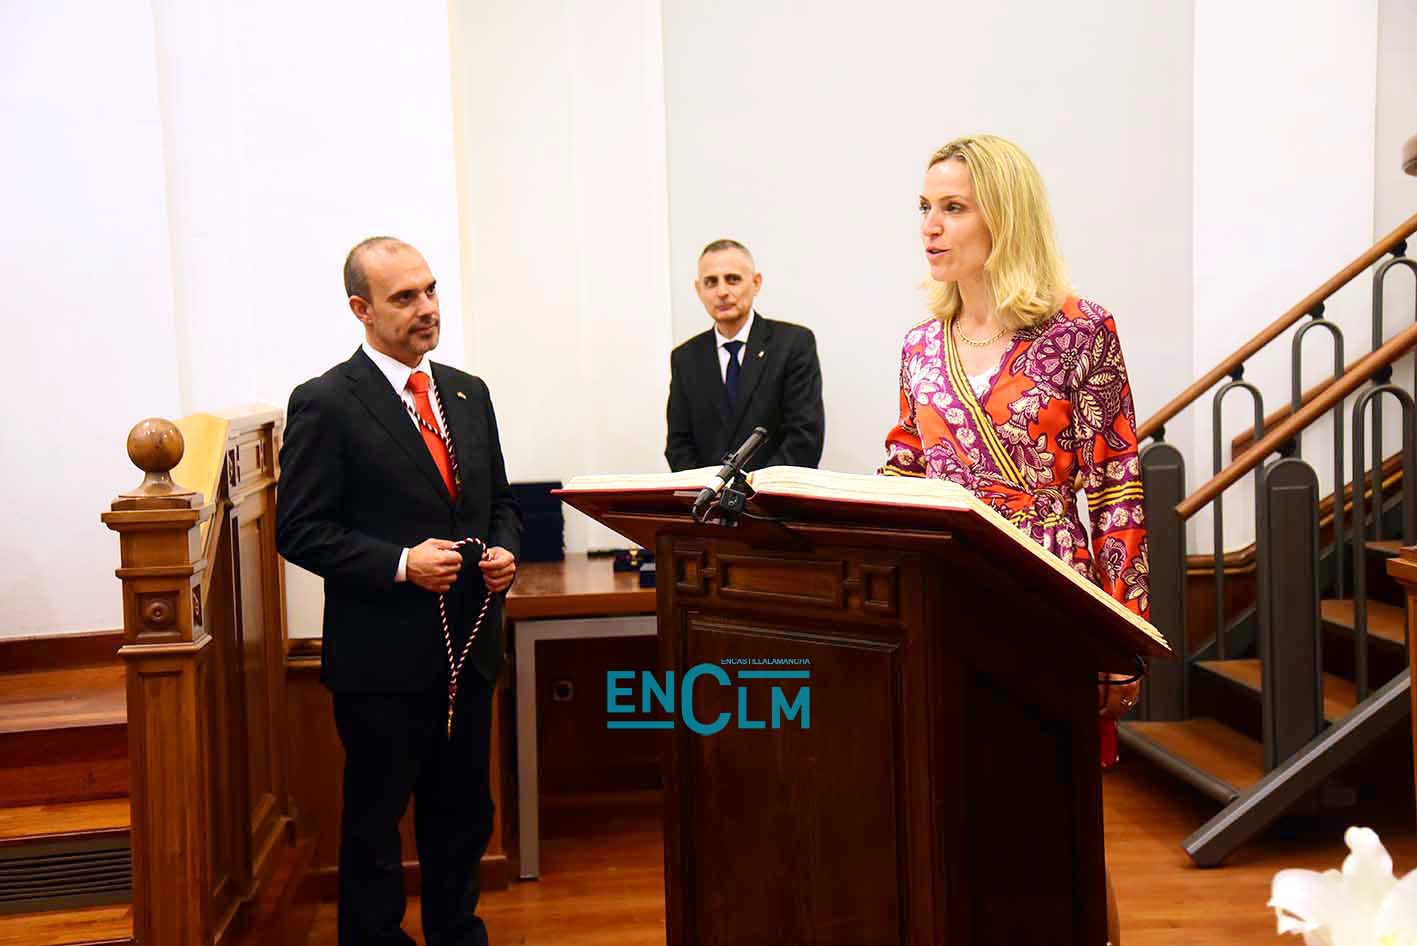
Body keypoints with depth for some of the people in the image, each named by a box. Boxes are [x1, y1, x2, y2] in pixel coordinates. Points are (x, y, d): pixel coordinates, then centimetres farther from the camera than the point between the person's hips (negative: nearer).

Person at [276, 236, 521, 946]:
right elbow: (300, 530, -12)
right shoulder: (324, 404, -10)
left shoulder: (468, 394, 10)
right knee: (375, 822, 8)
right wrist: (400, 563, -21)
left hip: (468, 647, 6)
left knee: (464, 814, 18)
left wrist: (504, 549, -2)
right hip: (382, 655, -6)